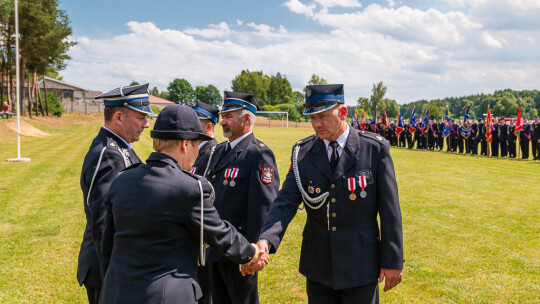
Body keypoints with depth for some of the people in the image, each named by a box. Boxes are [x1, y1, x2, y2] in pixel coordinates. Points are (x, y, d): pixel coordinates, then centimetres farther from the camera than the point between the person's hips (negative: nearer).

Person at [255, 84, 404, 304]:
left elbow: (390, 208, -7)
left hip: (360, 267, -3)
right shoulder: (303, 152, -2)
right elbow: (286, 201, -8)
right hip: (318, 267, 3)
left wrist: (393, 261, -6)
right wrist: (267, 240, -26)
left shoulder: (375, 149, -9)